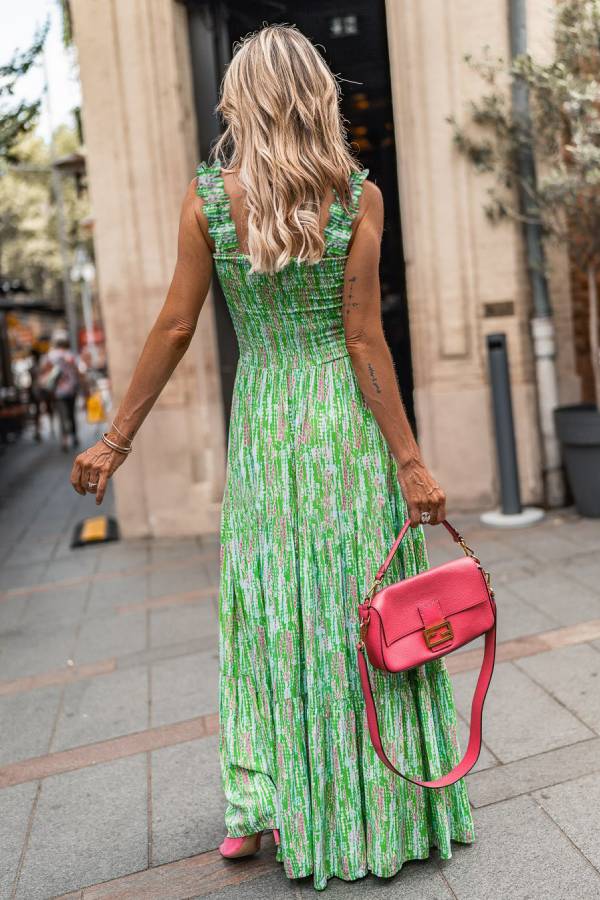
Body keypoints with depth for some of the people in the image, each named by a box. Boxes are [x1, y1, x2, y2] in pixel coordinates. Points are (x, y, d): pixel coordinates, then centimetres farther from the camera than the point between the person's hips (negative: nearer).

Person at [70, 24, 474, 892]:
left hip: (261, 419, 1)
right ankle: (381, 807, 24)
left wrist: (117, 438, 4)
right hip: (346, 422, -1)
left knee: (266, 608, 13)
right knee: (360, 606, 9)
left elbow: (174, 328, -4)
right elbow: (364, 339, -10)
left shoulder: (205, 197, -3)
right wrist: (411, 460, -7)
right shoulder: (358, 196, -5)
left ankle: (256, 809, 22)